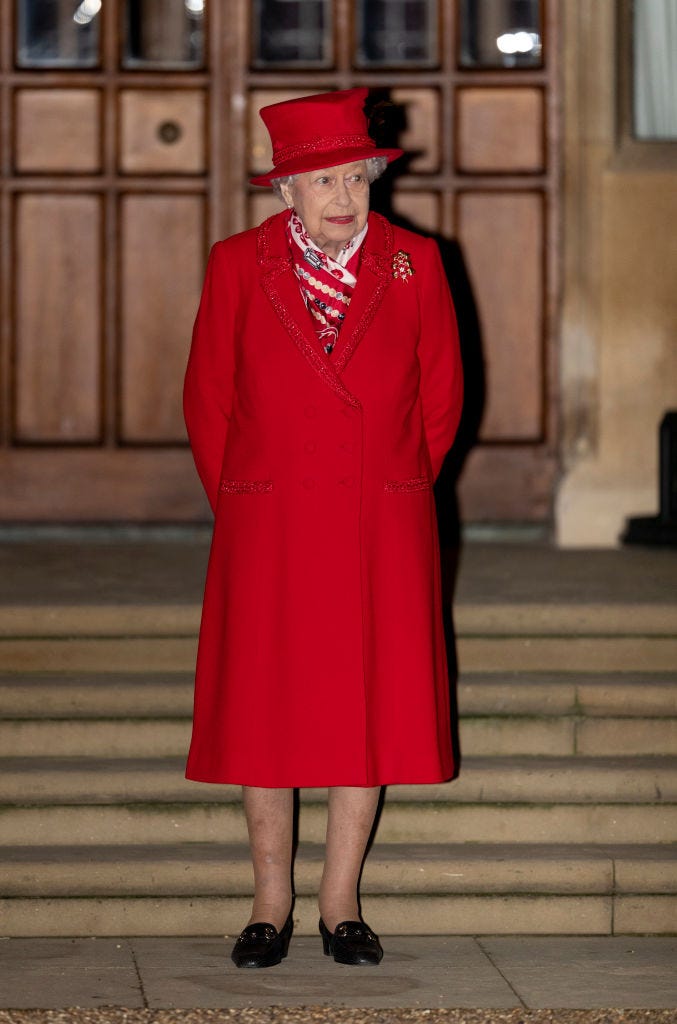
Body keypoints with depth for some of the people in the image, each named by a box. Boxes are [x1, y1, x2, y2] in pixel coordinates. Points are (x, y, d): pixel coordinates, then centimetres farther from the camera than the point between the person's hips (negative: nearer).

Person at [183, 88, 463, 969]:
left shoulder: (415, 264, 4)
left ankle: (342, 905, 13)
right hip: (267, 530, -1)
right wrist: (239, 507, 8)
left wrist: (393, 494, 10)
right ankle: (270, 905, 13)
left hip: (383, 533, 1)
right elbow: (207, 401, 8)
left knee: (369, 714, 2)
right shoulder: (238, 267, 2)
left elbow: (441, 398, 11)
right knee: (263, 718, 1)